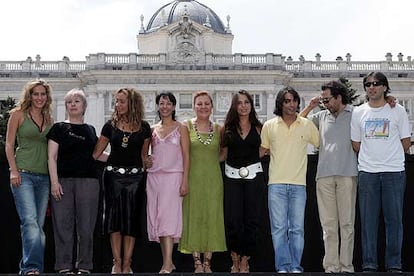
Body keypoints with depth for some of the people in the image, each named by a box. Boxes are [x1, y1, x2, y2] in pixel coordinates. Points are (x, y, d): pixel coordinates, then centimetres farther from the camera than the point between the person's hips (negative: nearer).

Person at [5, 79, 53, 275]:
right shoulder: (18, 114, 3)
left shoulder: (49, 119, 15)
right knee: (30, 221, -19)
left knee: (39, 223, 3)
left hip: (44, 176, 5)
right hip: (23, 174, -5)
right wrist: (13, 170, -10)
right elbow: (9, 145, 1)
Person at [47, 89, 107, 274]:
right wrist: (54, 182, -9)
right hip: (63, 181, -2)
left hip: (88, 181, 2)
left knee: (86, 225, -1)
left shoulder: (90, 130, 16)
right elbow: (52, 157, 1)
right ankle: (64, 266, 1)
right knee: (63, 224, -4)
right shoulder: (59, 128, 7)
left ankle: (84, 266, 5)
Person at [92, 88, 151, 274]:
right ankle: (117, 263, -3)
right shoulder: (110, 126, 4)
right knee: (114, 217, -6)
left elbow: (144, 156, 12)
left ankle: (126, 265, 2)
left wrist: (145, 175, 9)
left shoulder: (144, 127, 5)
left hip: (135, 176, 0)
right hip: (113, 174, 0)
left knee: (131, 219, -1)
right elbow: (96, 152, 6)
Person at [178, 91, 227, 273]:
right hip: (193, 178, -2)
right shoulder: (187, 126, 4)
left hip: (213, 179, 2)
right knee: (193, 217, -3)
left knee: (212, 217, 1)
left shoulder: (218, 129, 10)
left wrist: (211, 160, 2)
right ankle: (197, 263, 0)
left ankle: (207, 263, 6)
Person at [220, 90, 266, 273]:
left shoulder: (258, 128, 7)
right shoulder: (228, 128, 7)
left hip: (253, 175, 0)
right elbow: (223, 153, 11)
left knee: (251, 220, 0)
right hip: (232, 176, 0)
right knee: (233, 221, -5)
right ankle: (235, 261, 7)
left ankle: (244, 262, 9)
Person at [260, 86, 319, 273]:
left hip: (299, 184, 0)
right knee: (279, 228, -2)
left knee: (297, 228, 2)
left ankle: (296, 267, 8)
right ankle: (283, 266, 2)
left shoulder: (307, 125, 5)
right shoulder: (269, 126, 6)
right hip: (276, 183, 0)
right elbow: (262, 150, 17)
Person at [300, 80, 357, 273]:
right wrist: (310, 107, 13)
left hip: (347, 174, -3)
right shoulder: (322, 116, 17)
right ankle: (331, 266, 5)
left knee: (347, 223, -1)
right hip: (324, 175, 3)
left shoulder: (355, 114, 6)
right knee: (328, 224, 2)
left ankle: (346, 266, 2)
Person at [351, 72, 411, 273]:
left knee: (394, 219, -1)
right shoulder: (358, 112, 10)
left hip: (394, 172, -2)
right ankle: (369, 265, 7)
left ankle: (394, 265, 5)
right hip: (367, 173, 2)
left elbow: (405, 144, 7)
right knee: (368, 220, 2)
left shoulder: (398, 111, 4)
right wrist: (371, 156, 9)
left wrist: (390, 156, 9)